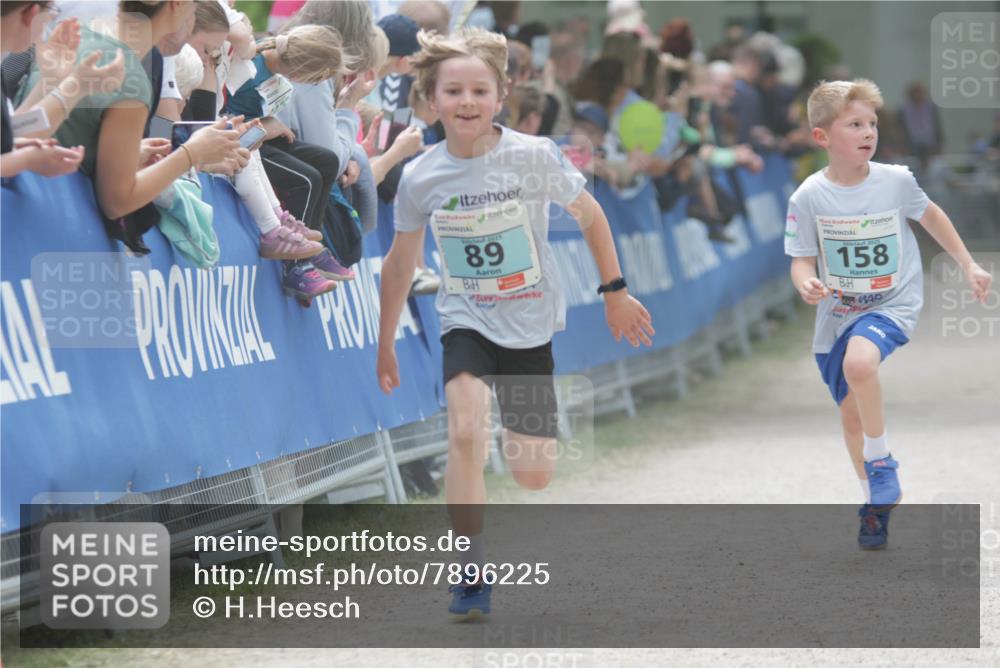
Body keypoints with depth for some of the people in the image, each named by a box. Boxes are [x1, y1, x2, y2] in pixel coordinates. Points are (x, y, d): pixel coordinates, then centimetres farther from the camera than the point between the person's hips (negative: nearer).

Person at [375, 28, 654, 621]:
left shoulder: (534, 156, -16)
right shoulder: (421, 179, -11)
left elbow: (590, 215, 1)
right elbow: (401, 264, 5)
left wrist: (616, 292, 4)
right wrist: (385, 344, 13)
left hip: (530, 326, 0)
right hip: (466, 321, 0)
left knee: (534, 476, 3)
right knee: (465, 435, -27)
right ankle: (472, 575, -16)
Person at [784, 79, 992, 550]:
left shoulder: (896, 181, -10)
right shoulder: (809, 197, -12)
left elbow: (931, 216, 9)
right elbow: (802, 260, -5)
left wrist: (969, 266, 13)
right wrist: (807, 284, -28)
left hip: (892, 305, -2)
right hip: (837, 314, 3)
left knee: (859, 360, -34)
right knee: (851, 417, 12)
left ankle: (880, 463, -13)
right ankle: (875, 505, 35)